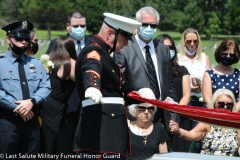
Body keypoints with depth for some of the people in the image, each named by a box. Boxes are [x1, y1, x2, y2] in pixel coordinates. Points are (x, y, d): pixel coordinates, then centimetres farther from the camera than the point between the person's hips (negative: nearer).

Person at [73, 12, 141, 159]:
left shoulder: (104, 54, 20)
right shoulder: (93, 54, -12)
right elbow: (92, 72, -38)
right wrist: (92, 88, -60)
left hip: (111, 128, 10)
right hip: (100, 128, -10)